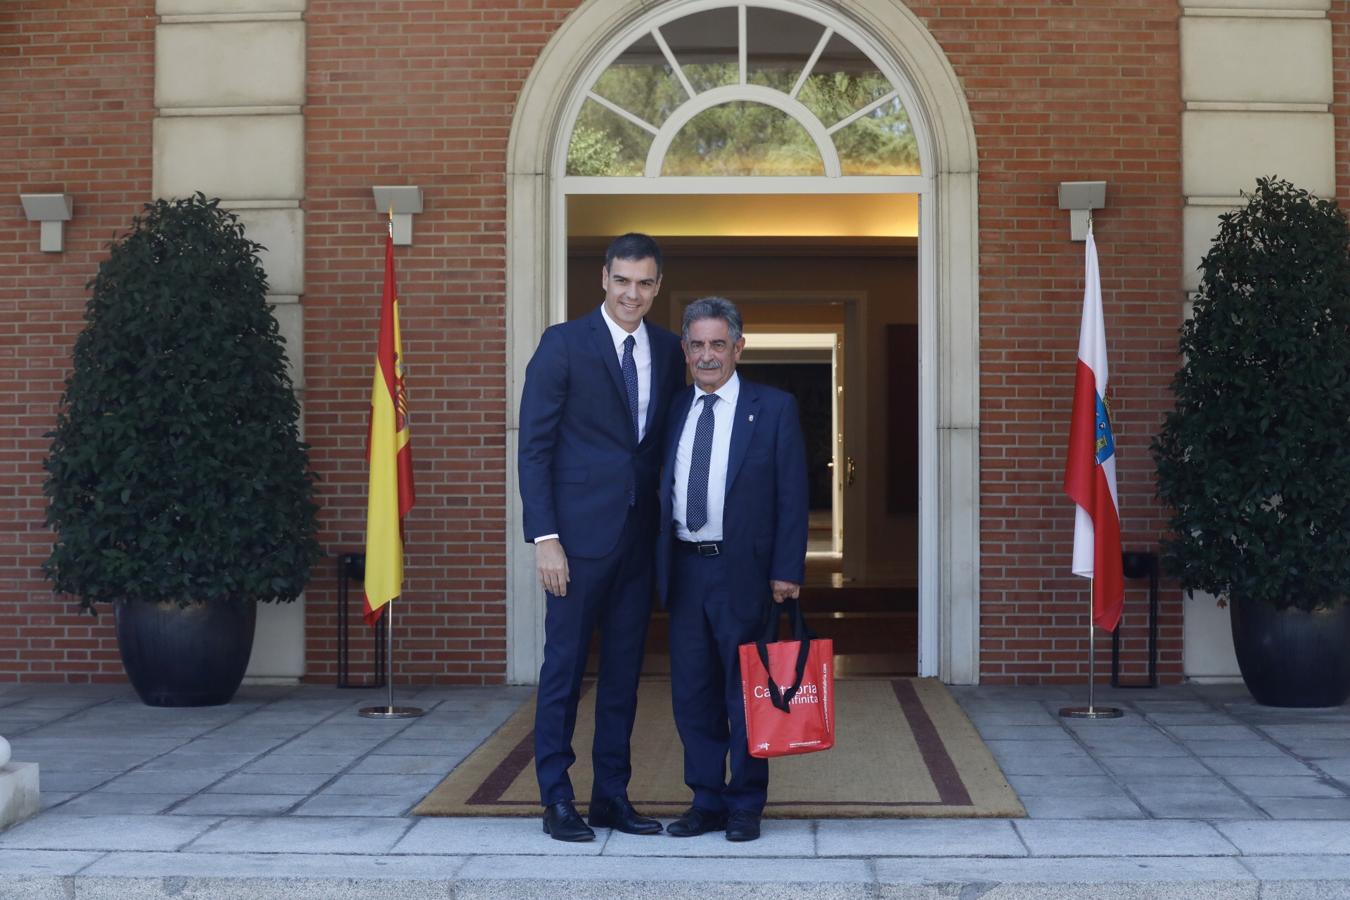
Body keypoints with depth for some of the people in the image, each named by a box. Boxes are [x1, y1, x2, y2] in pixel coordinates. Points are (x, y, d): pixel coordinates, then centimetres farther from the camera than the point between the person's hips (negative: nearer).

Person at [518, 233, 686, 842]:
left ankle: (612, 796, 20)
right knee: (564, 667, 2)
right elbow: (534, 445, -7)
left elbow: (667, 442, 13)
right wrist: (544, 536, -13)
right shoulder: (564, 344, -4)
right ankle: (557, 800, 12)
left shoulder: (668, 351, 10)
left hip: (640, 538, 5)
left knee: (624, 672, 10)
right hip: (580, 534, -5)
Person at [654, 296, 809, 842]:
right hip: (684, 569, 4)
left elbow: (792, 497, -3)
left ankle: (746, 806, 16)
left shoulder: (774, 409, 0)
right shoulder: (672, 411, 11)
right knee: (692, 693, 8)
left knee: (745, 692, 4)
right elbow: (661, 491, 13)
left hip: (744, 572, -4)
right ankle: (707, 801, 20)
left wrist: (786, 571, -9)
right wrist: (659, 565, 5)